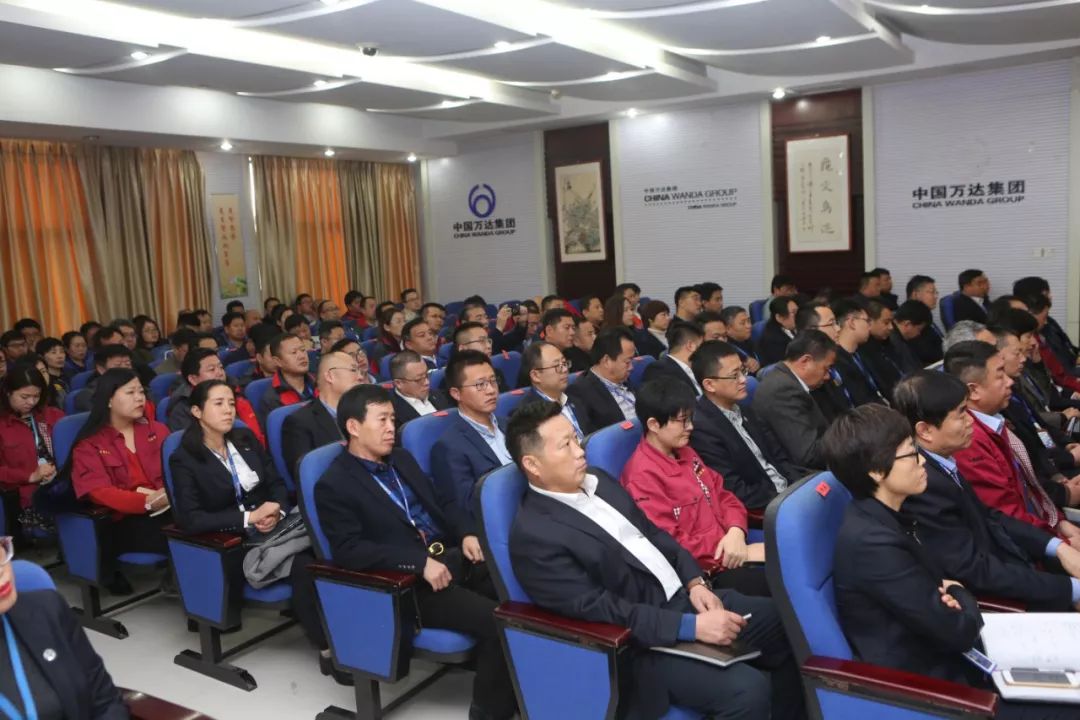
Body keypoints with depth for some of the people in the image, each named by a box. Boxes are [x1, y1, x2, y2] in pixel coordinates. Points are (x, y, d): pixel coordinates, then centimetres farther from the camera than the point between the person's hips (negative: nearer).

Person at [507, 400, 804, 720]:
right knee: (748, 691, -25)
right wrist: (692, 627, -24)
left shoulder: (596, 480, 8)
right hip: (643, 643, -8)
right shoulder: (534, 535, -18)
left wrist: (695, 583, -1)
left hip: (684, 597, 8)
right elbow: (601, 610, -22)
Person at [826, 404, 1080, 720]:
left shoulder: (889, 516, 2)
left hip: (944, 660, 9)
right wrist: (961, 597, -2)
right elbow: (959, 631, -22)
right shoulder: (870, 542, -27)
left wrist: (950, 597, -9)